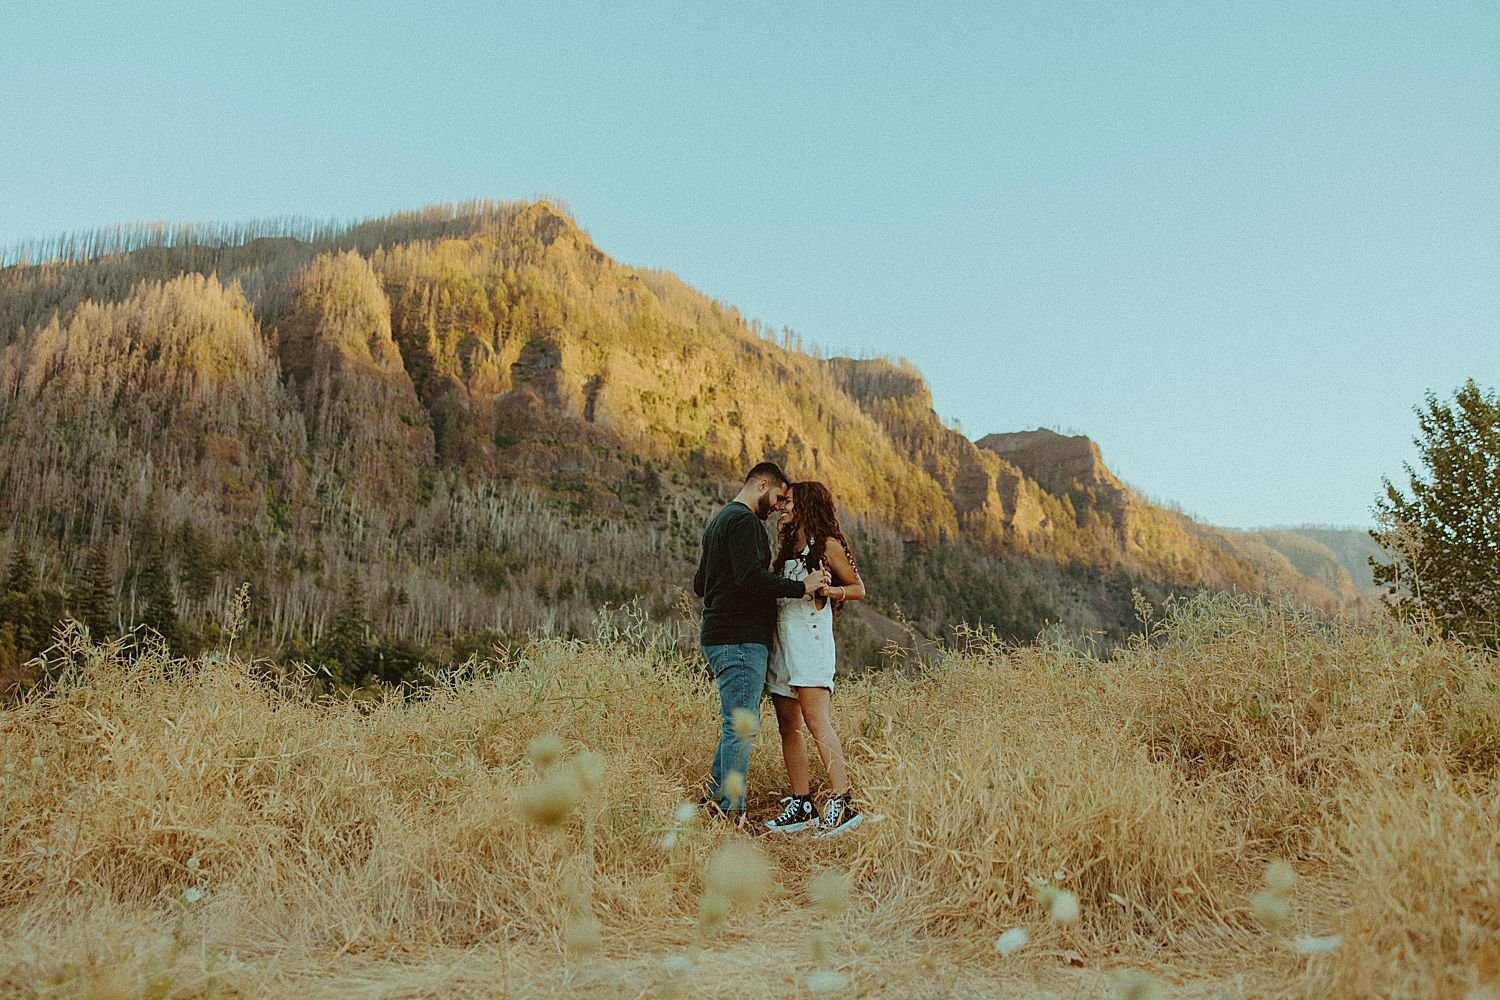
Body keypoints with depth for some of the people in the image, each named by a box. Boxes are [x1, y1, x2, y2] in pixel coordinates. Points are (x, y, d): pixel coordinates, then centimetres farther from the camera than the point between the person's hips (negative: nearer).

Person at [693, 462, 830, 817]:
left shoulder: (719, 521, 22)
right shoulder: (744, 521, -11)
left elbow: (700, 584, 27)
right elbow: (751, 576, -24)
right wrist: (801, 587, -21)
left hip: (719, 637, 11)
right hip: (740, 640, -11)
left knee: (738, 723, 15)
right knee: (741, 727, -7)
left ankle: (716, 798, 20)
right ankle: (733, 811, -3)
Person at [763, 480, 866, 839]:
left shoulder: (828, 545, 1)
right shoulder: (787, 546, 21)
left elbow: (858, 589, 0)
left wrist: (827, 589, -14)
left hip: (810, 639, -8)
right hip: (780, 641, 8)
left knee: (816, 720, -17)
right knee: (788, 728, 5)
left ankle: (842, 803, -18)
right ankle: (801, 805, 10)